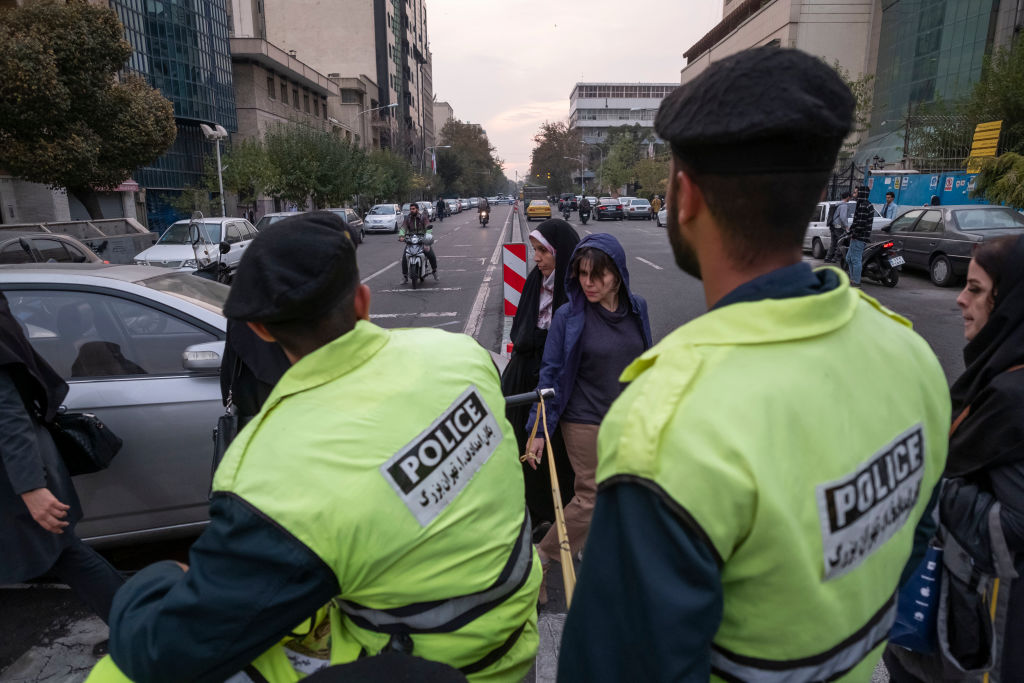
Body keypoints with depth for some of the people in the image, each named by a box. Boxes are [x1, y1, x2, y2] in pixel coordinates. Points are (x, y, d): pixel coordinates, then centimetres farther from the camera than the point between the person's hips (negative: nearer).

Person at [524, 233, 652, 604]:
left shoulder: (637, 308, 0)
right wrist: (538, 429, -13)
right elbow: (551, 373, -10)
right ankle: (538, 561, 15)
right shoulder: (569, 316, -13)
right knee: (592, 497, -2)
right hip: (585, 423, -5)